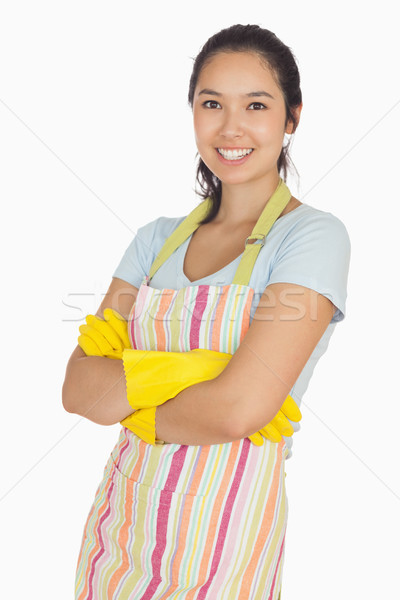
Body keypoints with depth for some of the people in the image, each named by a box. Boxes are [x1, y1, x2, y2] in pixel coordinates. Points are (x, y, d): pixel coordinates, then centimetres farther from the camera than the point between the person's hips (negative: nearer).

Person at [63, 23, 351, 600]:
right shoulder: (159, 238, 4)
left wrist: (121, 394, -8)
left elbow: (238, 409, -22)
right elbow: (77, 387, -4)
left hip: (224, 531, -5)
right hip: (121, 517, 5)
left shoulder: (314, 235, -12)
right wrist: (177, 370, -21)